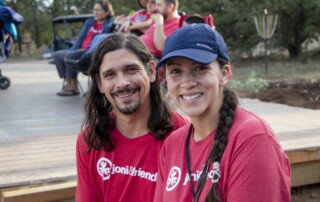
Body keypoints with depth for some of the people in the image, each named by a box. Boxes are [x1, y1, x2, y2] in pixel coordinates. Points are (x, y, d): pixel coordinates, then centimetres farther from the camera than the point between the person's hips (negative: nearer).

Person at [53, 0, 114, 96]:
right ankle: (68, 83, -11)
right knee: (57, 55, -6)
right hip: (81, 51, 8)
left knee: (69, 56, -29)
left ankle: (73, 87, -17)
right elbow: (80, 39, 16)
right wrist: (72, 50, 3)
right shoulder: (89, 22, 22)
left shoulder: (110, 23, 6)